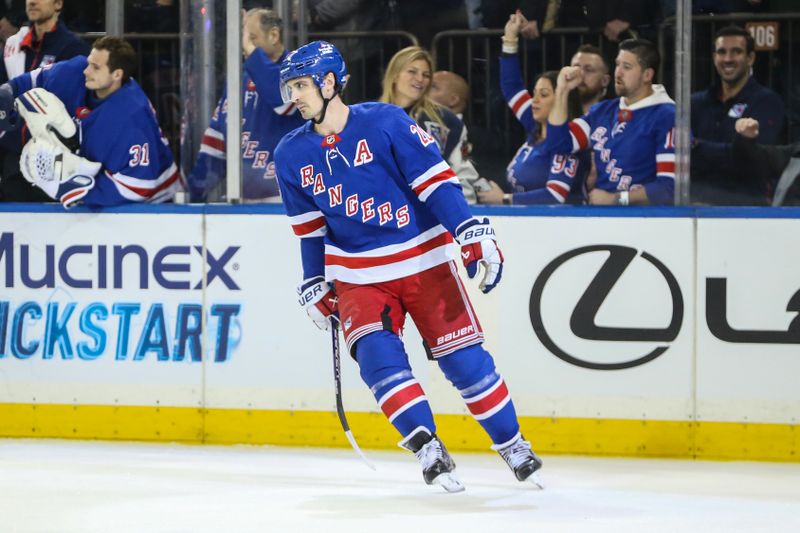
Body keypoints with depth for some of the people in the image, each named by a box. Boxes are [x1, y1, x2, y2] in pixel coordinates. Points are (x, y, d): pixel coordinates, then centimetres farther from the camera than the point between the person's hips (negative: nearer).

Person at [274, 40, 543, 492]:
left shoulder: (386, 123, -14)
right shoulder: (292, 156, 0)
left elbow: (436, 180, -15)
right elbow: (309, 228, 13)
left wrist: (473, 234, -21)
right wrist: (315, 285, 14)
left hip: (423, 260, -3)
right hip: (358, 276, 3)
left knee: (463, 357, -3)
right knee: (376, 354, -20)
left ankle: (513, 445, 14)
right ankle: (428, 448, -12)